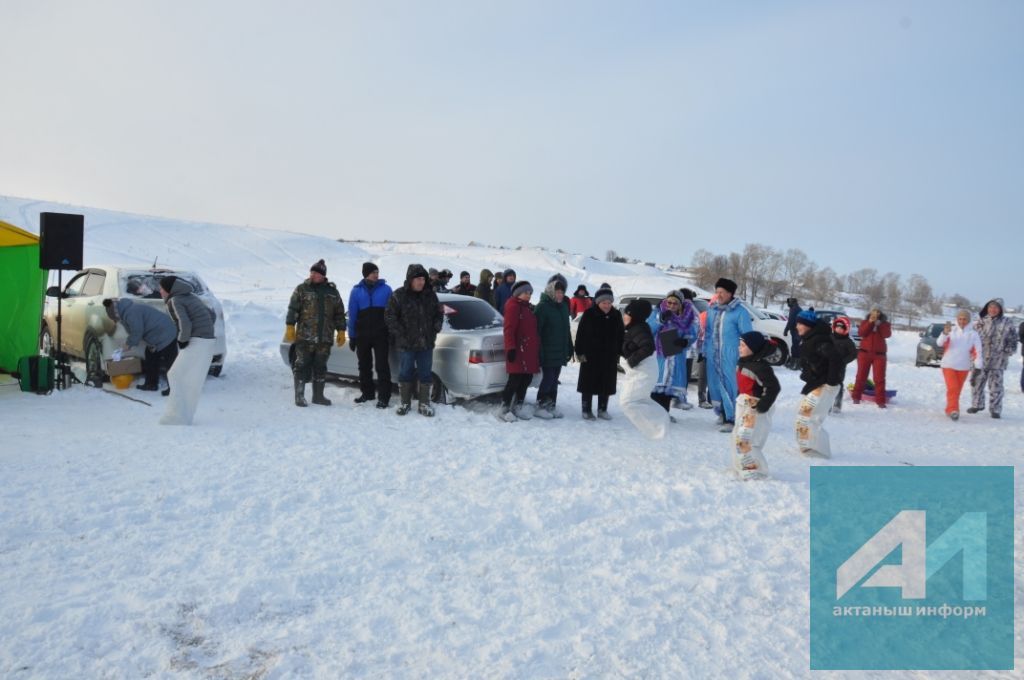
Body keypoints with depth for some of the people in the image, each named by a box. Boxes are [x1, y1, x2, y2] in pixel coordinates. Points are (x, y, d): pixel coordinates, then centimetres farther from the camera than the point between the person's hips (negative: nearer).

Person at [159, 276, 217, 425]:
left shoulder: (174, 301, -7)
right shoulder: (190, 297, 20)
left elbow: (185, 324, -22)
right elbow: (212, 315, 25)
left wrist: (182, 341, -8)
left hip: (197, 343, -9)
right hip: (207, 341, 9)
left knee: (176, 377, -2)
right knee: (192, 382, 14)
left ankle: (177, 419, -4)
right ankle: (185, 417, 20)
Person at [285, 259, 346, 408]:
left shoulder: (332, 291, 10)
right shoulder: (302, 289, 1)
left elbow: (339, 313, 13)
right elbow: (293, 309, -1)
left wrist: (341, 331, 9)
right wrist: (290, 327, -9)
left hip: (324, 338, 3)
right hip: (304, 337, -3)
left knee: (320, 367, 9)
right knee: (302, 366, -2)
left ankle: (318, 396, 18)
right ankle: (299, 396, 6)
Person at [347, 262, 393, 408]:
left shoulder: (386, 289, 2)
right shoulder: (357, 290, 5)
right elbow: (352, 314, 7)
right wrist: (352, 337, 5)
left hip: (381, 334, -2)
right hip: (362, 335, 3)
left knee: (382, 366, -6)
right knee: (364, 365, 12)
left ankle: (384, 396, -2)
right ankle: (367, 392, 26)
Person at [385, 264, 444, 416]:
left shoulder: (430, 294, 5)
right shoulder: (398, 296, -7)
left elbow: (439, 313, 16)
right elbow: (390, 316, -7)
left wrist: (436, 328, 3)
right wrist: (400, 334, -11)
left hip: (426, 343, 3)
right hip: (406, 344, -3)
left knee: (425, 374, 8)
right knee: (405, 373, 8)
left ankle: (424, 403, 18)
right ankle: (405, 403, 21)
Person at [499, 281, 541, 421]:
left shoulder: (528, 308, 21)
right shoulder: (513, 306, -7)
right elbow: (509, 329, -15)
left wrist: (537, 349, 24)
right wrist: (511, 348, -22)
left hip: (530, 351, 9)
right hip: (518, 350, -9)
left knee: (527, 378, 11)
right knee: (515, 379, -8)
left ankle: (518, 406, 21)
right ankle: (504, 408, -1)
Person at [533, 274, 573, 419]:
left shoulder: (563, 306, 12)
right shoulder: (542, 306, -11)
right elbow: (536, 330, -15)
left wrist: (569, 348, 16)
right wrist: (539, 352, -19)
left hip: (560, 351, 7)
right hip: (548, 352, -7)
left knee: (554, 380, 12)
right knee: (547, 379, -5)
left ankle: (551, 406, 20)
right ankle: (540, 407, 6)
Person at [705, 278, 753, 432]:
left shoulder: (740, 312, -8)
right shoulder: (712, 309, 11)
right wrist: (705, 350, 15)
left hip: (730, 356, -6)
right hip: (712, 356, 6)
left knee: (729, 386, -9)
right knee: (714, 385, 13)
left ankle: (731, 419, -4)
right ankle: (722, 413, 30)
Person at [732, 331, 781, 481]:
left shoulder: (760, 366, -23)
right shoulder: (742, 362, 6)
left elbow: (773, 387, -25)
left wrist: (763, 406, -23)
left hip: (756, 408, -10)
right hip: (743, 405, 10)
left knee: (746, 440, -11)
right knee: (738, 436, 18)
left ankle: (755, 470, 2)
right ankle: (741, 466, 33)